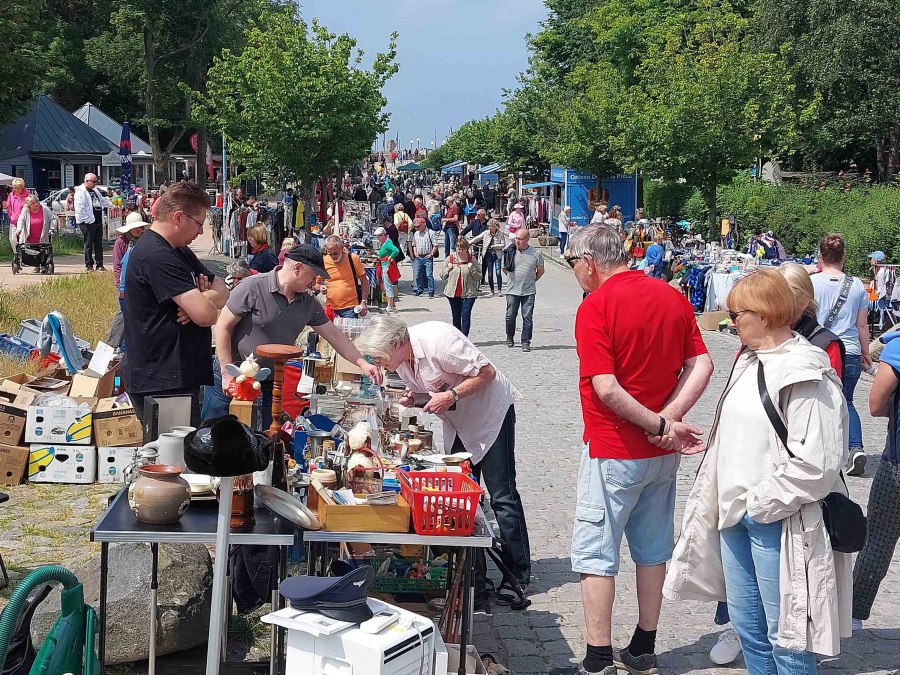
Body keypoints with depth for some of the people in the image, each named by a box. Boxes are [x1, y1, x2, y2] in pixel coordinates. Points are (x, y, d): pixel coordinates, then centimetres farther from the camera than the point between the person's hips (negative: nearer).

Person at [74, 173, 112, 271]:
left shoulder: (95, 191, 19)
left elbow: (103, 201, 36)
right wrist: (87, 219, -19)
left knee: (99, 244, 9)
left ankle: (99, 264, 13)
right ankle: (89, 265, 2)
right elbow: (79, 208, -17)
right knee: (89, 245, -3)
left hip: (98, 222, 8)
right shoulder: (80, 192, -9)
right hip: (88, 223, -8)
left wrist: (112, 204, 28)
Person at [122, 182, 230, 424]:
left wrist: (201, 299, -10)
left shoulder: (180, 252, 16)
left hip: (180, 376, 10)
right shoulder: (157, 256, -18)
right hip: (160, 384, -10)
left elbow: (222, 291, 13)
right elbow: (206, 315, -25)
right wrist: (206, 300, -1)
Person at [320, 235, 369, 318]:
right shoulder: (324, 262, 1)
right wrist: (320, 288, -8)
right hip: (331, 308, 3)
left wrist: (364, 302, -4)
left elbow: (364, 281, 3)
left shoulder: (353, 259, -4)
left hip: (350, 308, -3)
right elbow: (317, 283, 15)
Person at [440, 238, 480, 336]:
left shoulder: (472, 260, -1)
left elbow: (479, 277, 0)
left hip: (468, 293, -3)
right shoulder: (450, 259, 3)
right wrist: (448, 269, -8)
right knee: (456, 316, 13)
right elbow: (442, 276, 9)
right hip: (453, 293, 3)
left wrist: (472, 269, -15)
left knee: (466, 315, -11)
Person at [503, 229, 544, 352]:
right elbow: (504, 268, 15)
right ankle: (510, 337, 28)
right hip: (512, 291, 1)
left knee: (527, 317, -3)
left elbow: (540, 271, 13)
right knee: (510, 316, 5)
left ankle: (526, 342, 5)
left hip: (529, 291, -1)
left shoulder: (536, 253, -1)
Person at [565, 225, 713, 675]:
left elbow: (607, 388, -23)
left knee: (595, 554, 2)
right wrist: (668, 420, -11)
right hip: (663, 452, 7)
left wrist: (662, 426, -15)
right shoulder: (673, 297, 4)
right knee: (652, 549, 16)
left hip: (613, 452, -7)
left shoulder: (596, 306, -16)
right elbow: (702, 365, -2)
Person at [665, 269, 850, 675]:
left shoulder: (806, 375, -17)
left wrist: (759, 503, -16)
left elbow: (814, 464, -22)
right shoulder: (750, 360, 11)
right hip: (736, 514, 9)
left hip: (777, 521, -9)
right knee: (746, 623, 17)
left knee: (785, 634, -1)